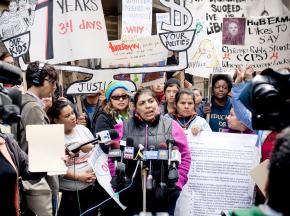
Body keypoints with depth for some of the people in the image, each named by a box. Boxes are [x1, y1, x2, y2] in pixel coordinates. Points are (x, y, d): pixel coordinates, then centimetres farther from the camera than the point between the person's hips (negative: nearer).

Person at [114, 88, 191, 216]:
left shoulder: (171, 126, 3)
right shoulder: (124, 128, 3)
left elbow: (185, 156, 7)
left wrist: (178, 183, 1)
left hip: (164, 192, 0)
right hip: (132, 193, 0)